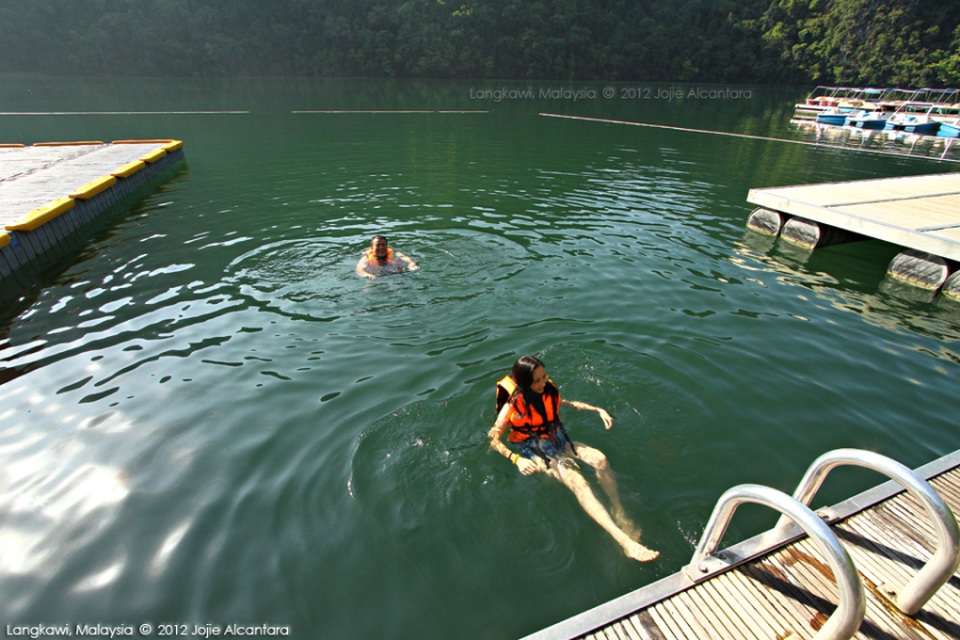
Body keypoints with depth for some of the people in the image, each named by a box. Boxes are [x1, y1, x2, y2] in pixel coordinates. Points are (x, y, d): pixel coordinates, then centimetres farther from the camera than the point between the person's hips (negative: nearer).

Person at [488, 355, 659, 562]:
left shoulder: (548, 391, -5)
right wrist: (516, 459, -31)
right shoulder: (512, 407, -20)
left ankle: (619, 512, -2)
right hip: (538, 453, -5)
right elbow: (494, 439, -16)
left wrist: (598, 410, 5)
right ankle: (625, 541, -33)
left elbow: (567, 403, 15)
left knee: (600, 459, -21)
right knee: (578, 483, -29)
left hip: (559, 441, 6)